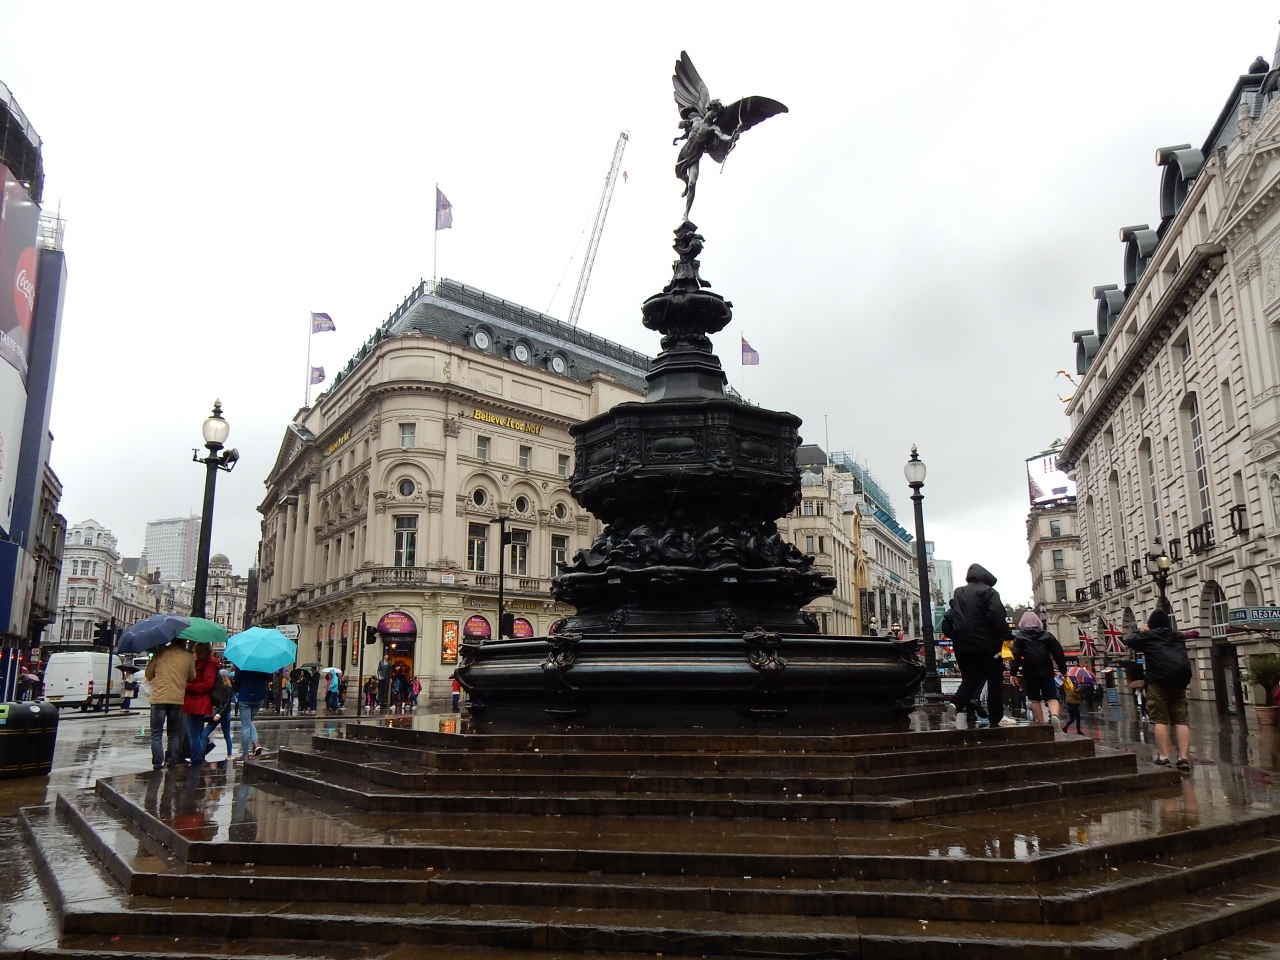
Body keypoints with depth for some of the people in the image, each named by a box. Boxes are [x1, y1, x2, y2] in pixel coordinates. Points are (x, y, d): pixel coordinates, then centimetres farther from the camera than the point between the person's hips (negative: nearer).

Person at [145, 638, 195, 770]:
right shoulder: (188, 657, -1)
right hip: (177, 699, 1)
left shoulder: (160, 654, -1)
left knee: (157, 733, 5)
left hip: (159, 698, -1)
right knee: (174, 733, 14)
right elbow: (192, 678, 9)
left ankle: (157, 762, -1)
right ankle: (172, 761, 12)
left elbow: (148, 674, 7)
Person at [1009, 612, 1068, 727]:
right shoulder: (1047, 635, 10)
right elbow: (1058, 653, 8)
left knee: (1035, 699, 5)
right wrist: (1063, 670, 14)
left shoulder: (1019, 637, 4)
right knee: (1051, 697, 0)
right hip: (1046, 672, 1)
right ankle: (1054, 715, -29)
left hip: (1030, 673, -1)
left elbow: (1016, 655, -5)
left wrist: (1013, 673, -5)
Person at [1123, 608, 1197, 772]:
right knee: (1181, 719, 5)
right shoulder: (1177, 636, 24)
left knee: (1160, 719, -2)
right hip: (1181, 677, 4)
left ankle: (1163, 757, -8)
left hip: (1160, 678, -4)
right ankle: (1183, 757, -3)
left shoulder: (1148, 636, 12)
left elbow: (1128, 641, 22)